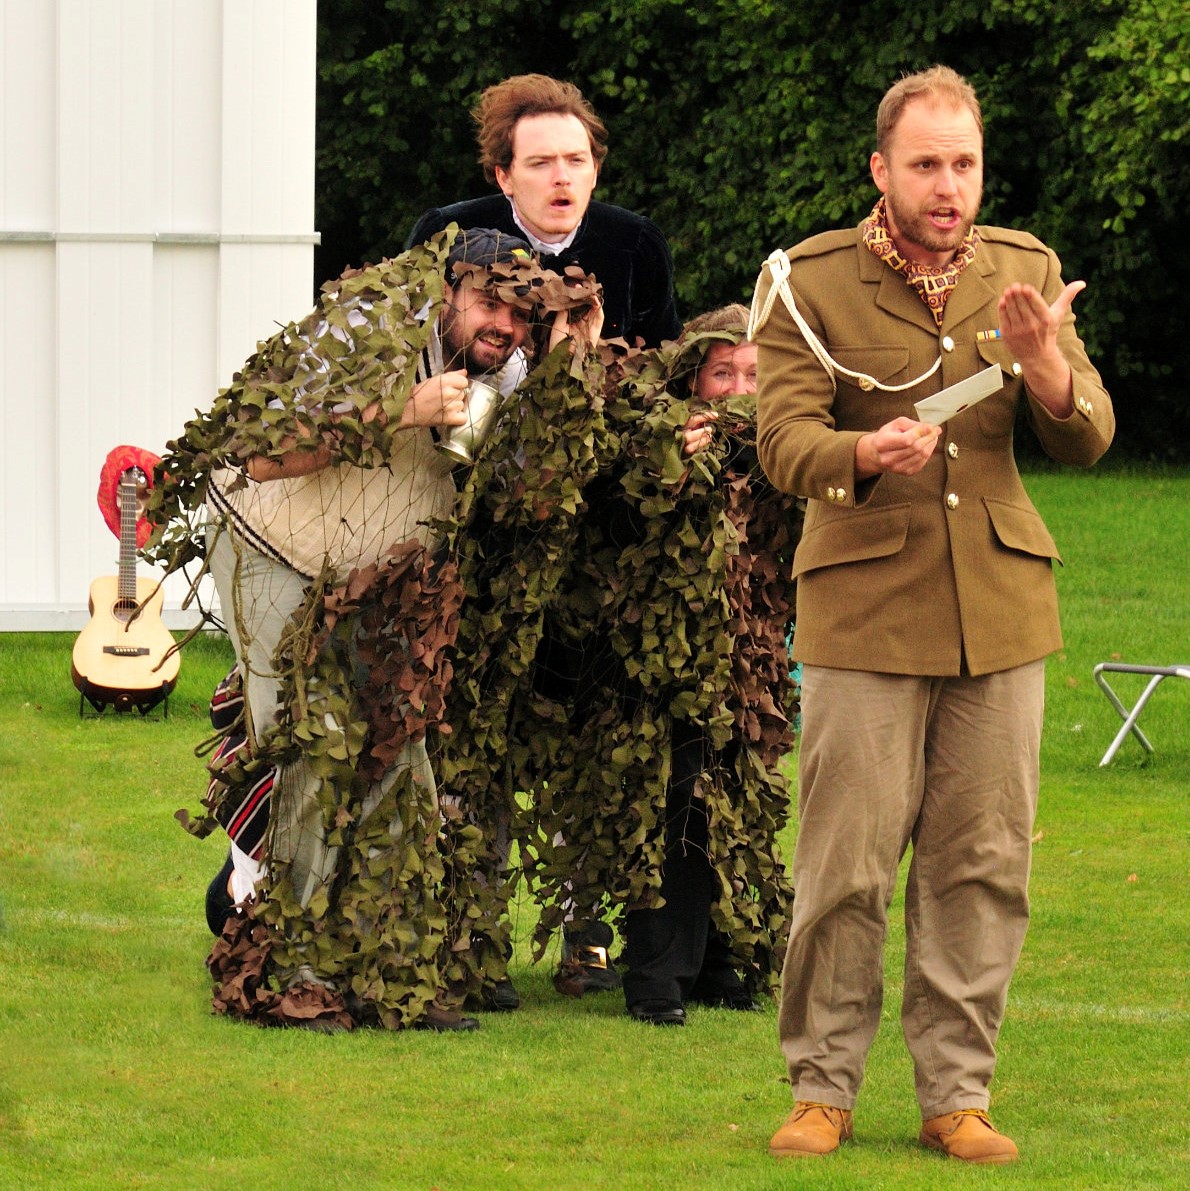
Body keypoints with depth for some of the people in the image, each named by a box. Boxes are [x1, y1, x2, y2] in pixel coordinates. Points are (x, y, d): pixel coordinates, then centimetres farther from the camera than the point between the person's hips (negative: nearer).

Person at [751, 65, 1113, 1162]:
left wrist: (1044, 368, -17)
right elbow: (782, 440, -11)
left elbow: (1090, 442, 5)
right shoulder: (811, 282, -3)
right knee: (847, 863, -4)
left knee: (983, 865, 4)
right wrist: (866, 454, -33)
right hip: (865, 608, -3)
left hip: (1000, 608, 3)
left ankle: (957, 1095, 13)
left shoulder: (1024, 272, 8)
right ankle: (823, 1089, 9)